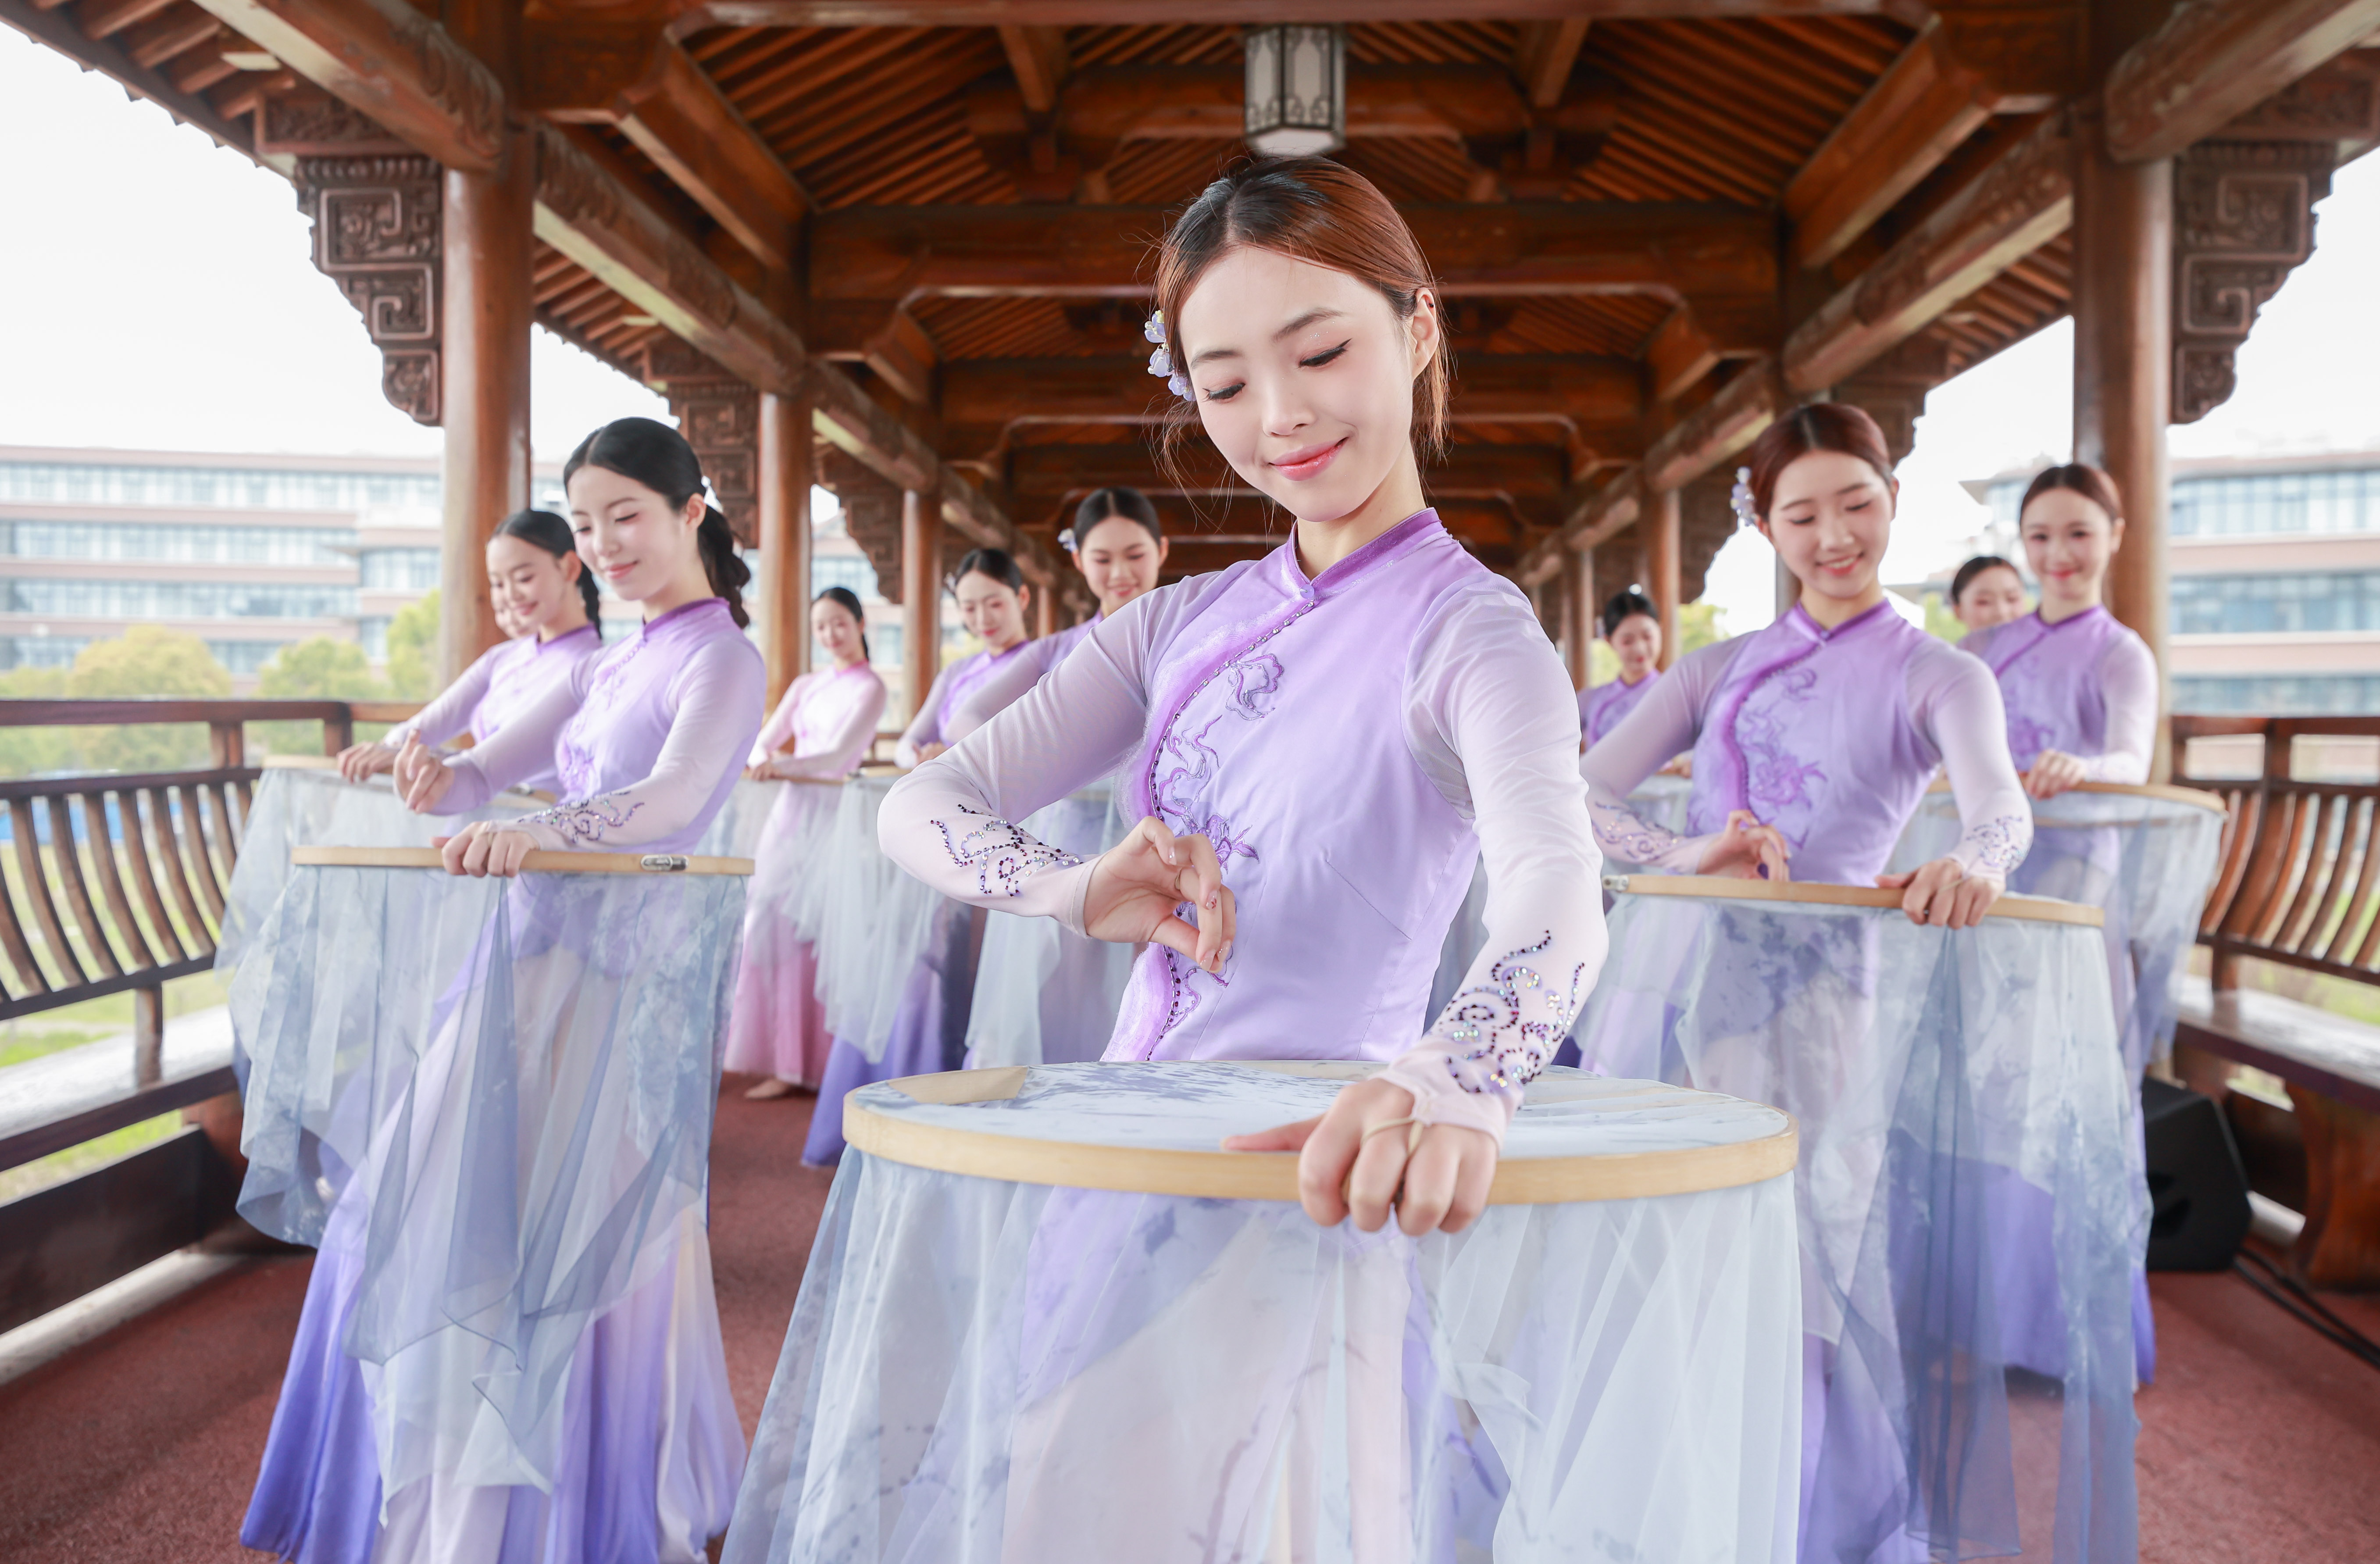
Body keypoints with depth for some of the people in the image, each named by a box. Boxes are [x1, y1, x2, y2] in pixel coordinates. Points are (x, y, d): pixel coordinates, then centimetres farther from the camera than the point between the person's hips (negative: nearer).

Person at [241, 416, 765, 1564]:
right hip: (536, 957, 8)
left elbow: (674, 799, -25)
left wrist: (542, 830, -41)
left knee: (578, 1245, -4)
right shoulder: (609, 665, 17)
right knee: (439, 1223, 11)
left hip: (627, 976, -8)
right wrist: (436, 778, -11)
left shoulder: (723, 661, -7)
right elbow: (487, 773, 12)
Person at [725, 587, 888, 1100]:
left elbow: (839, 755, -12)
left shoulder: (870, 688, -1)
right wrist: (762, 759, -15)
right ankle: (783, 1061, 10)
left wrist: (782, 766, -26)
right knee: (770, 926, 4)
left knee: (810, 934, -9)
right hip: (790, 808, 7)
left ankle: (802, 1063, -5)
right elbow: (765, 741, 8)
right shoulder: (805, 685, 18)